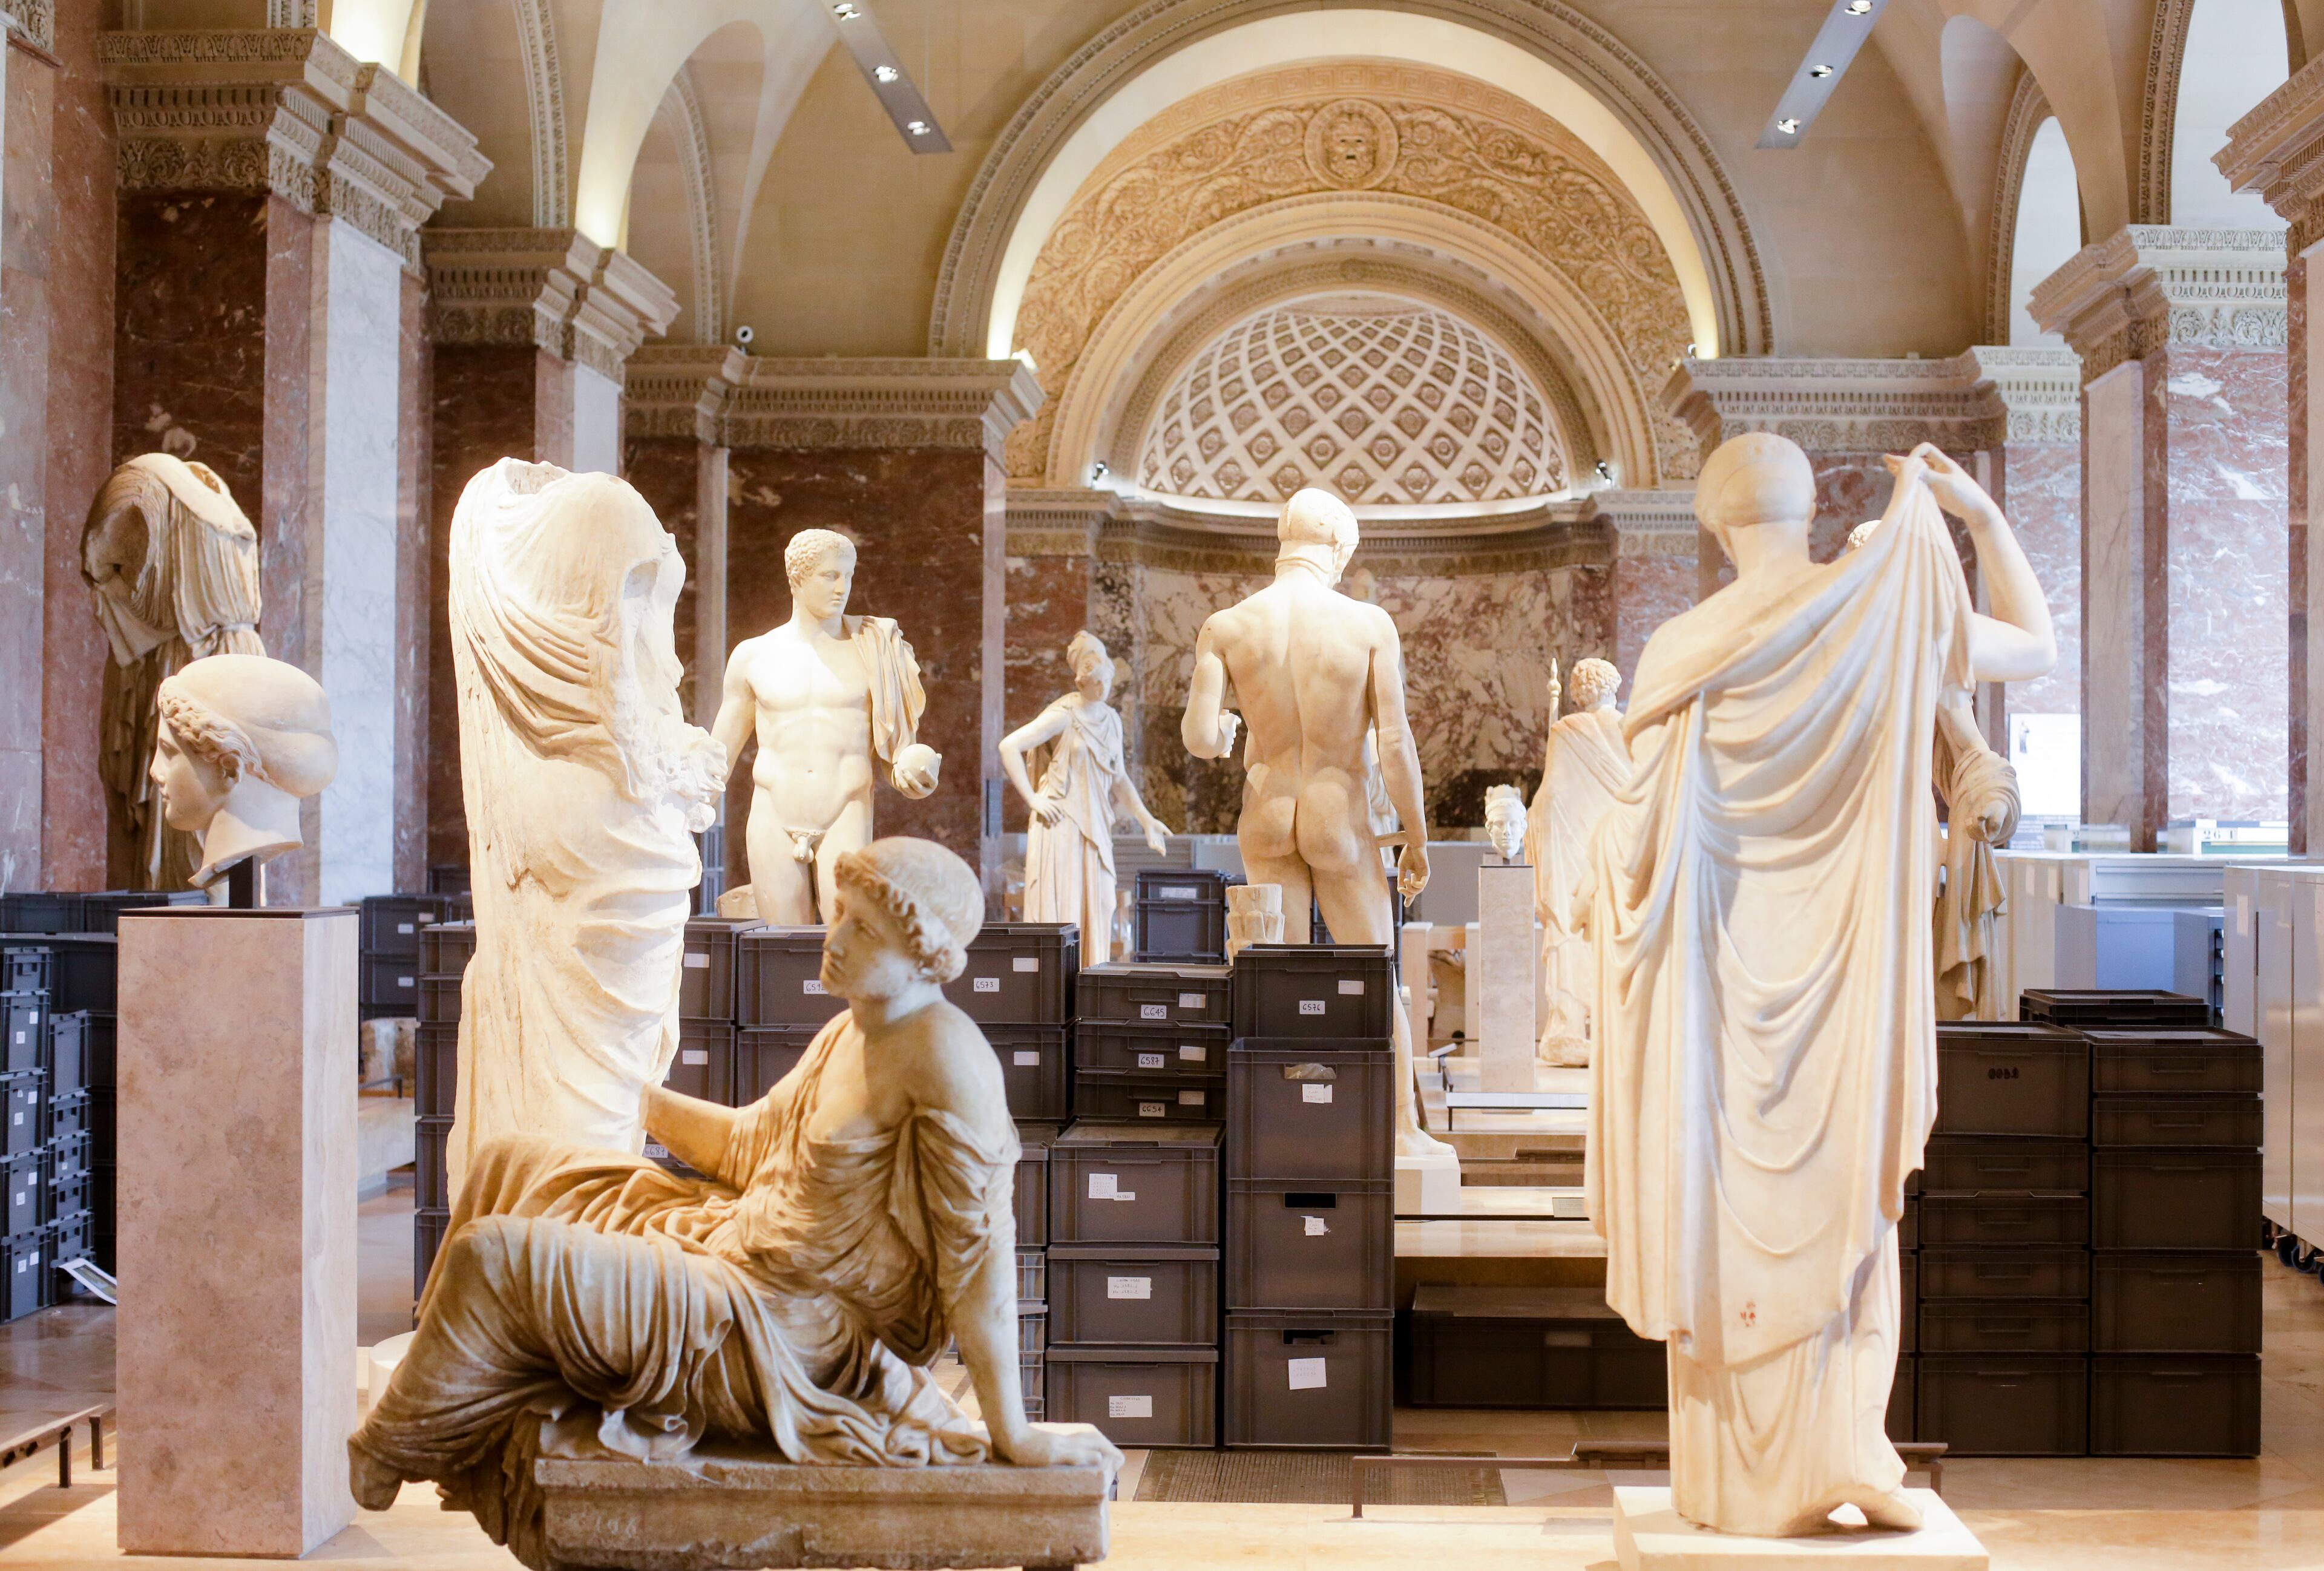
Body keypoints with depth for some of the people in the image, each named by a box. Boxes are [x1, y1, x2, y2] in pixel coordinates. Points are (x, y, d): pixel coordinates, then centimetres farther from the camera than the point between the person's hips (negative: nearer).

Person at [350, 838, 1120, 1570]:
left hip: (788, 1339, -10)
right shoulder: (850, 1032, 5)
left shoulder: (944, 1051, -23)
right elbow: (754, 1145, 20)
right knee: (513, 1169, 16)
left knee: (491, 1260, -10)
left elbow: (981, 1246, -25)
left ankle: (374, 1465, 13)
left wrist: (1012, 1434, -24)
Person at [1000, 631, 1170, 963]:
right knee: (1060, 907, -8)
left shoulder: (1111, 720, 14)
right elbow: (1009, 747, -12)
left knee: (1096, 908, 5)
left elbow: (1118, 778, 22)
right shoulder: (1064, 715, -7)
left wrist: (1146, 819, 16)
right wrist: (1032, 799, -13)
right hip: (1061, 823, -7)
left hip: (1095, 825, 7)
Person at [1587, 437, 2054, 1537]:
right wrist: (1981, 515, 8)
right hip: (1847, 962, 1)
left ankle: (1746, 1476, 12)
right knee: (1845, 1198, 10)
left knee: (1729, 1201, 7)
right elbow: (2039, 649, 11)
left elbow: (1642, 827, -7)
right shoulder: (1891, 608, -5)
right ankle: (1842, 1446, 1)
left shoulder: (1682, 649, -7)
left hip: (1724, 962, 0)